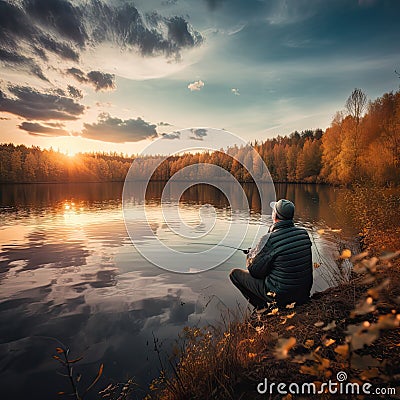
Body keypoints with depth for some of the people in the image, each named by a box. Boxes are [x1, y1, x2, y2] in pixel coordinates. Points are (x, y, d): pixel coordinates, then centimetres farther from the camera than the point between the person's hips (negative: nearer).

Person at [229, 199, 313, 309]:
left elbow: (254, 271, -13)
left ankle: (264, 306, 7)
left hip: (281, 295, -7)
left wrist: (251, 254, 8)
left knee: (234, 273, 5)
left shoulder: (270, 239, -23)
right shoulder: (304, 233, -4)